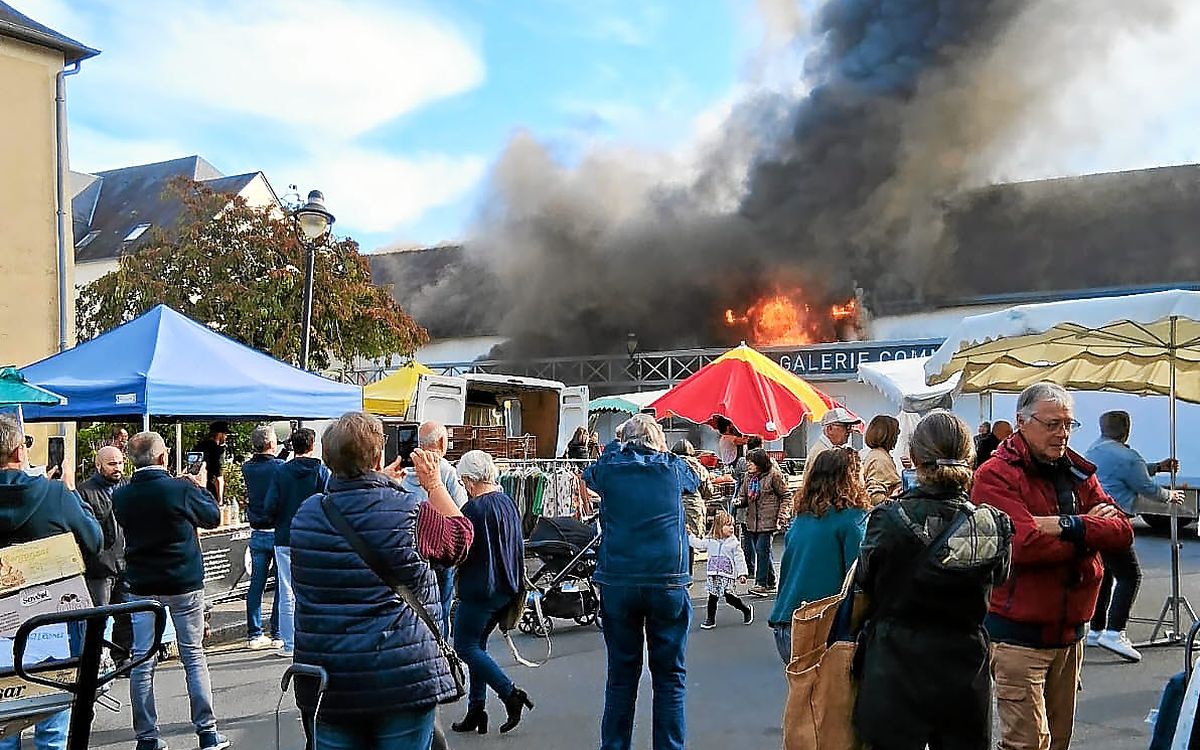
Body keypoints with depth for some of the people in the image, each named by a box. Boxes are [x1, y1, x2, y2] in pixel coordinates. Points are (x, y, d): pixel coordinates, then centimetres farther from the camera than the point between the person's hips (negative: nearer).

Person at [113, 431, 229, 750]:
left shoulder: (121, 496, -5)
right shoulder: (181, 489, -16)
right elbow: (213, 517, -2)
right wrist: (201, 487, 15)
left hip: (141, 586, 3)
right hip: (183, 583, -3)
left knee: (142, 660, 9)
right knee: (194, 657, 7)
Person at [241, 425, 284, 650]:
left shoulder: (247, 468, 2)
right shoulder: (281, 467, -13)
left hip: (257, 534, 5)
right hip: (280, 532, -5)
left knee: (256, 583, 9)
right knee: (283, 584, 4)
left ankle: (254, 634, 14)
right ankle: (278, 633, 7)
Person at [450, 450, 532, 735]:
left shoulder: (474, 508, -18)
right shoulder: (508, 501, 9)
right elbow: (518, 546, 17)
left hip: (481, 589, -9)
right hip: (506, 588, 9)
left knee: (465, 646, 0)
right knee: (477, 645, 15)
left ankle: (511, 694, -7)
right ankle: (476, 711, 18)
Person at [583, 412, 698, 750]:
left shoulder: (610, 467, 2)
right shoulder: (673, 468, 2)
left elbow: (589, 475, 25)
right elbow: (693, 480, 25)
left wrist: (616, 444, 32)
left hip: (617, 583, 1)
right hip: (668, 581, -1)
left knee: (621, 674, 10)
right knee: (670, 677, 6)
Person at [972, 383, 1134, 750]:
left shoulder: (1078, 472, 12)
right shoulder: (996, 475, -11)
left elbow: (1123, 531, 0)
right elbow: (1024, 544, -23)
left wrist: (1067, 525, -17)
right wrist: (1091, 533, -10)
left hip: (1069, 633, 7)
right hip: (1019, 634, -7)